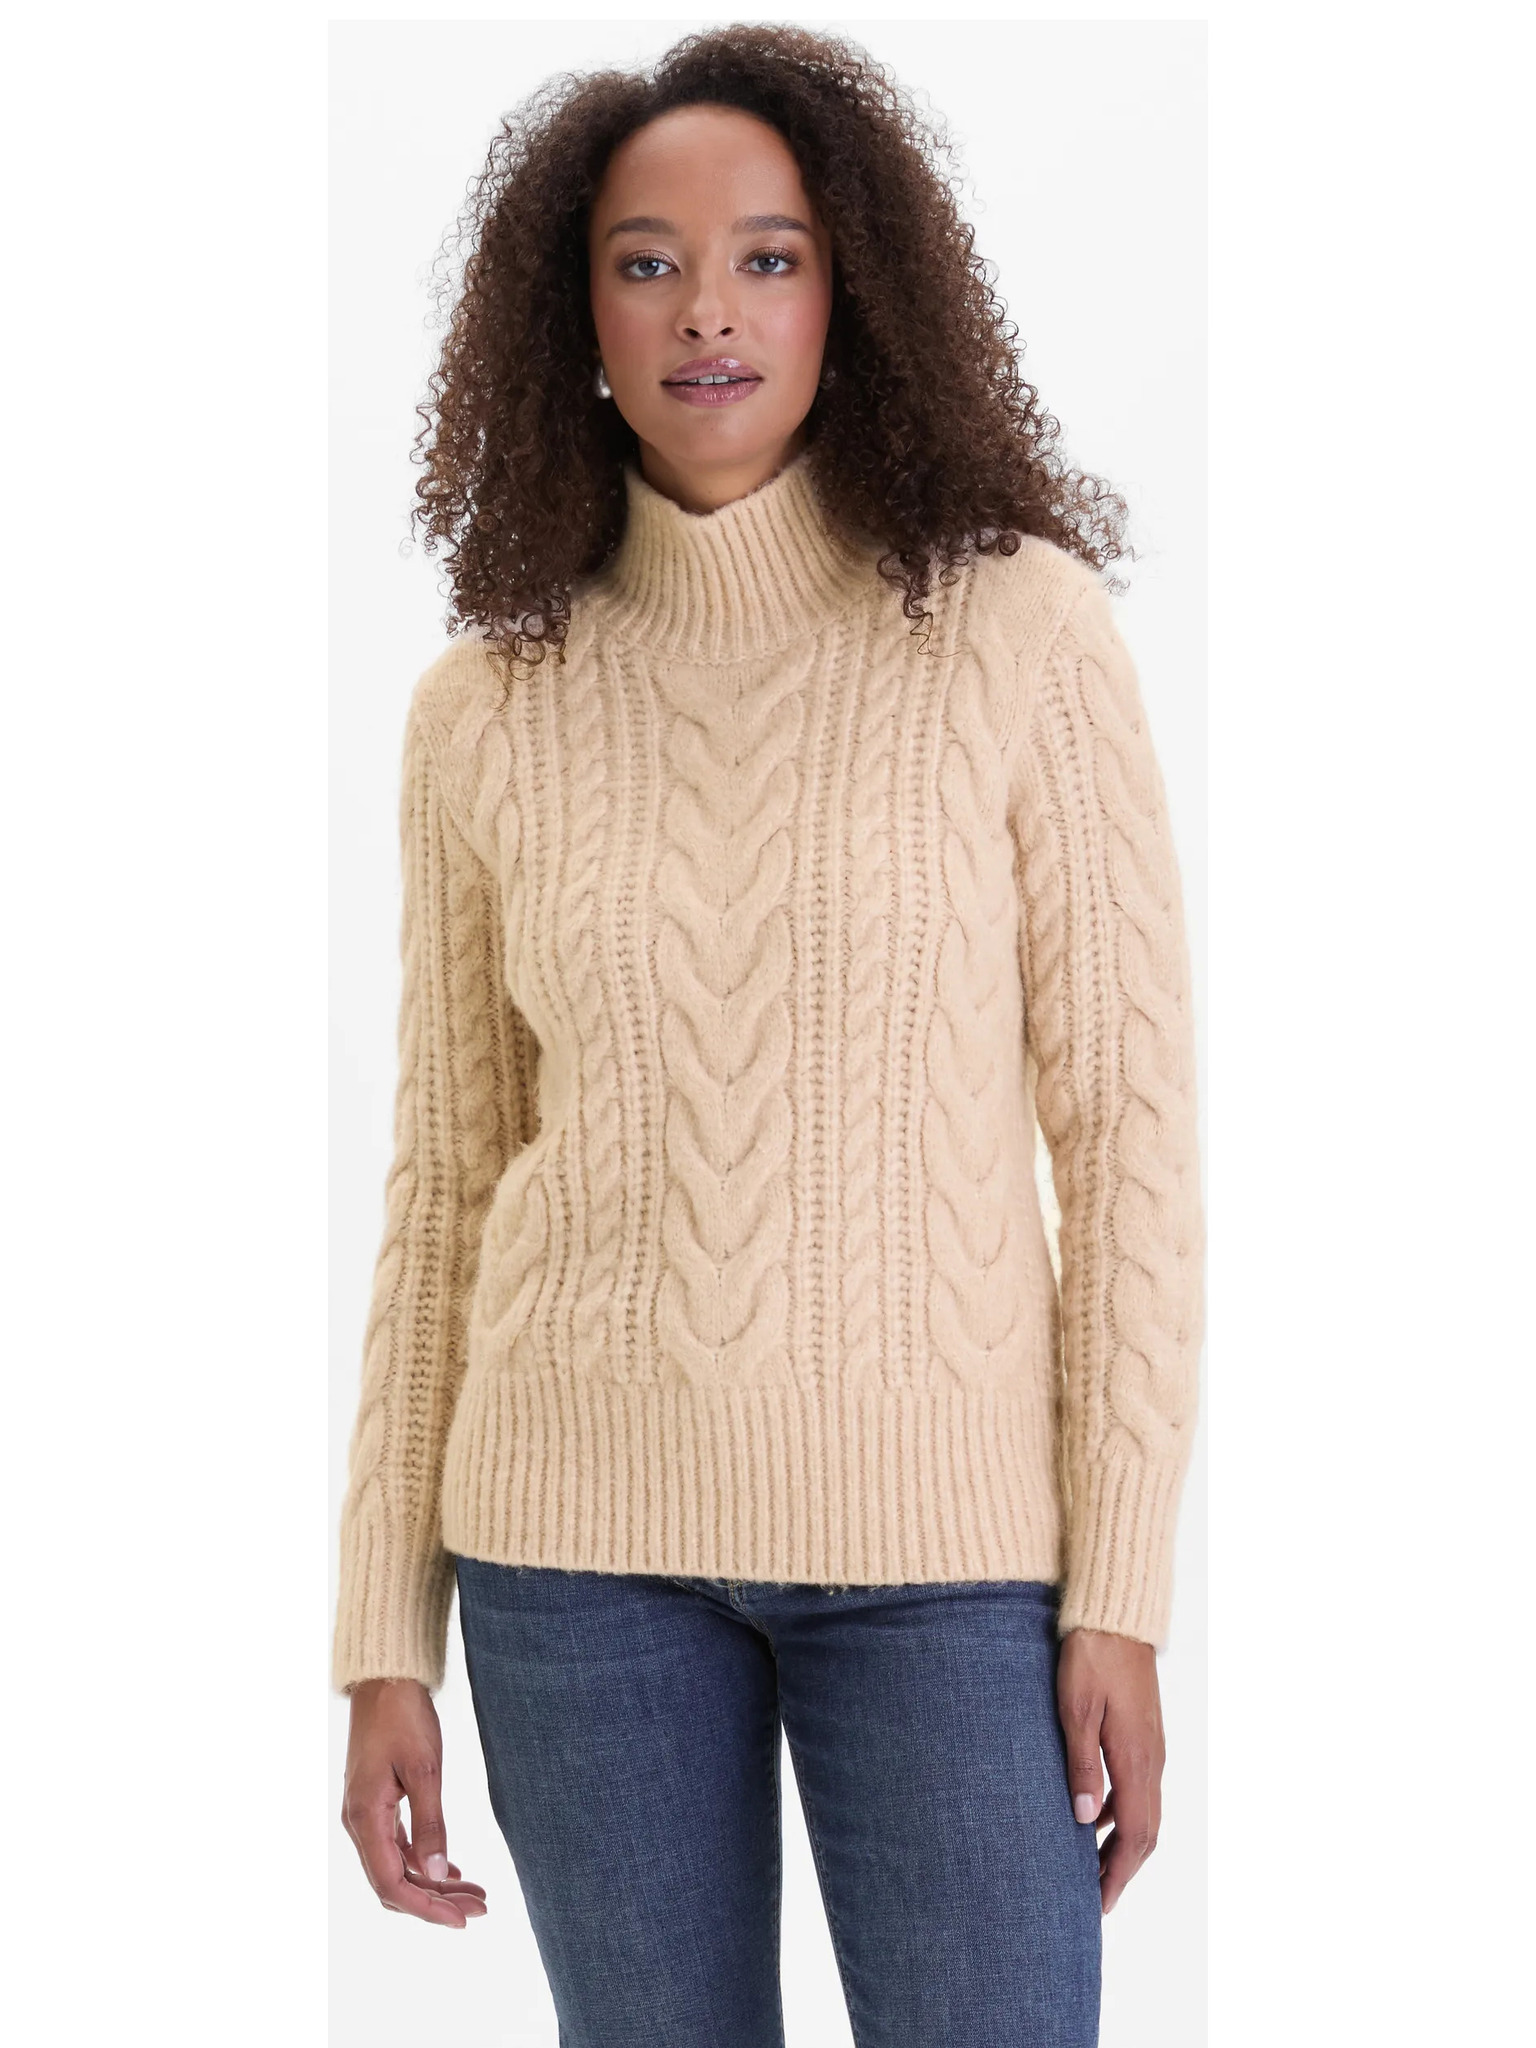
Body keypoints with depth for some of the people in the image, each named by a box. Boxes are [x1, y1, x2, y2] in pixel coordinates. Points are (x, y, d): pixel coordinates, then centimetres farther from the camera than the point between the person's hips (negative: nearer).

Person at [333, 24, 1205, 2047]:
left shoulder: (1020, 629, -6)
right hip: (582, 1521, 2)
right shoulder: (488, 709, 1)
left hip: (938, 1524, -2)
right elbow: (447, 1180, 7)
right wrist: (385, 1638, 5)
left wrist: (1122, 1592, -8)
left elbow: (1128, 1118, -5)